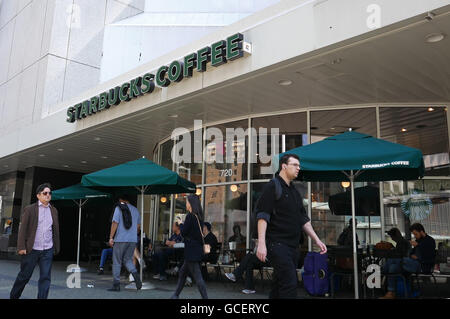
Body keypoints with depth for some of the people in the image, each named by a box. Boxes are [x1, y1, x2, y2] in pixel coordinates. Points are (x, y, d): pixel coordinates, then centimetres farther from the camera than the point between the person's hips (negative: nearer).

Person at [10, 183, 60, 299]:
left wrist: (56, 248, 12)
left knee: (45, 277, -2)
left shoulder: (53, 211, 10)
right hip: (31, 250, -3)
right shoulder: (29, 209, -1)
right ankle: (13, 296, 31)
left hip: (47, 251, 3)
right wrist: (21, 247, -12)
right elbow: (22, 228, -5)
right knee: (24, 276, 9)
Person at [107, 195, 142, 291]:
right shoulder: (135, 210, 13)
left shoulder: (119, 208, -2)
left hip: (120, 239, -5)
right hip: (133, 240, 5)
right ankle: (136, 275, -11)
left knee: (117, 262, 4)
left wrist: (111, 237, -8)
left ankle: (116, 284, 5)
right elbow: (138, 226, 17)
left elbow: (115, 223, -10)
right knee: (128, 260, 14)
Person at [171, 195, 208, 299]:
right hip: (197, 250, 9)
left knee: (197, 276, -8)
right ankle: (176, 295, 32)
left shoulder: (190, 216, -15)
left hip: (192, 251, -9)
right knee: (182, 272, 21)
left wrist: (181, 224, 5)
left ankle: (205, 297, -9)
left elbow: (183, 233, -12)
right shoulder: (198, 216, 10)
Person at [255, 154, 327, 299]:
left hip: (293, 246, 8)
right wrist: (261, 243, -22)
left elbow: (303, 219, 22)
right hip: (277, 244, -8)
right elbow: (262, 216, -14)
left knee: (279, 285, 11)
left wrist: (316, 239, 14)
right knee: (290, 284, -15)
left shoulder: (295, 191, 19)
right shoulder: (272, 186, -6)